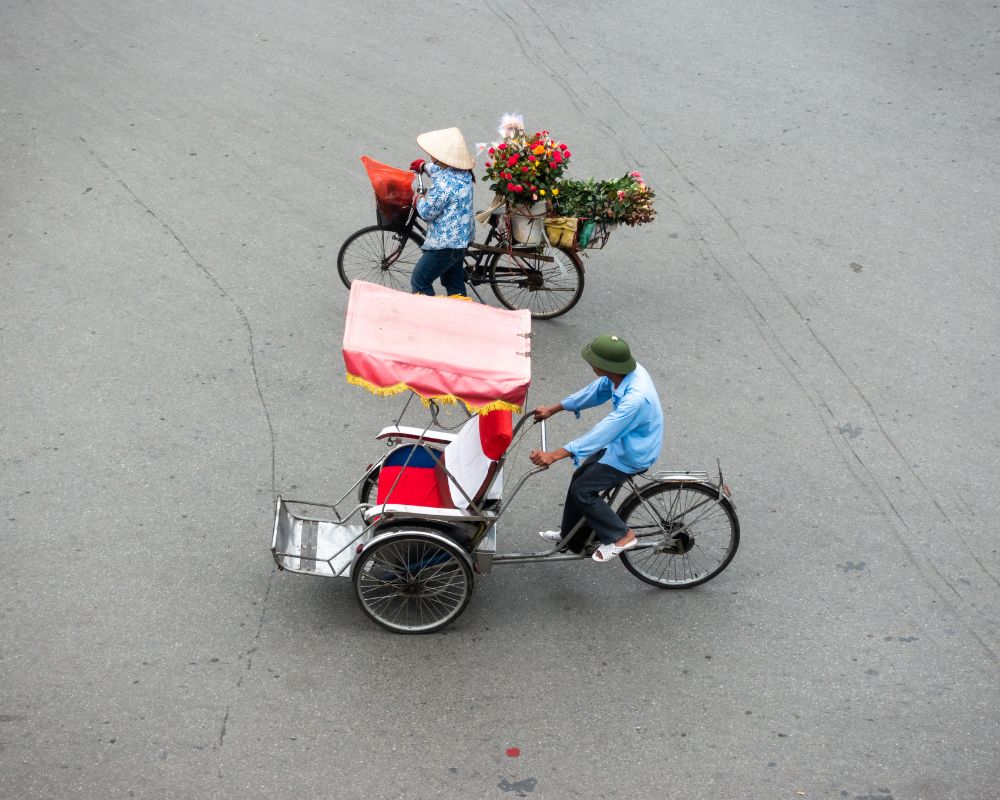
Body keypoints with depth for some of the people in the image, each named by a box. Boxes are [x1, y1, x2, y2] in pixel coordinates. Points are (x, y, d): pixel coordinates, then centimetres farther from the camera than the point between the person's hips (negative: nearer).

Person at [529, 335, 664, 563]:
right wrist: (552, 409, 11)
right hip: (621, 440, 9)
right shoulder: (623, 372, -13)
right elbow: (593, 392, 6)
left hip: (633, 455, -9)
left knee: (581, 490, -4)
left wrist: (554, 455, -37)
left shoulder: (636, 398, -39)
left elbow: (600, 434, -38)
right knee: (580, 477, 17)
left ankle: (621, 536, 10)